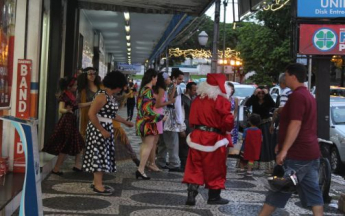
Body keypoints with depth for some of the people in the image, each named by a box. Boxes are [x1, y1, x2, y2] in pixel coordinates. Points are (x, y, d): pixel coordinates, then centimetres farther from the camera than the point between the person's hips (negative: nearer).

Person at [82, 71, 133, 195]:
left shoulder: (110, 96, 10)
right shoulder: (102, 95, -19)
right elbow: (91, 114, -23)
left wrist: (125, 122, 27)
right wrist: (102, 130, -23)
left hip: (106, 128, 9)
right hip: (99, 129, -9)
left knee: (103, 155, 12)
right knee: (99, 155, -5)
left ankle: (97, 182, 20)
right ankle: (98, 186, 1)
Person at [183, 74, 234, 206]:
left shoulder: (198, 99, 7)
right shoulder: (221, 101, -13)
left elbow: (192, 119, 11)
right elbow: (228, 121, -17)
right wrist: (228, 129, 3)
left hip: (197, 137, 5)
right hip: (214, 139, -5)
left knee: (195, 168, 9)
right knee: (215, 169, 8)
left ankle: (191, 196, 3)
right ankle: (214, 197, 18)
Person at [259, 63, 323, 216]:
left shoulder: (297, 95, -15)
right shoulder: (308, 95, 17)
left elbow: (295, 125, -24)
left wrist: (284, 150, -26)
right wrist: (282, 145, 28)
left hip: (297, 154, -9)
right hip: (310, 152, 10)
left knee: (278, 191, -2)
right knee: (313, 192, 9)